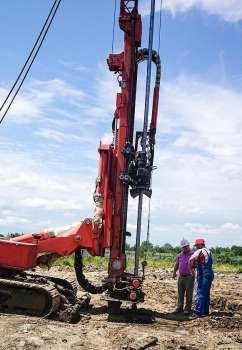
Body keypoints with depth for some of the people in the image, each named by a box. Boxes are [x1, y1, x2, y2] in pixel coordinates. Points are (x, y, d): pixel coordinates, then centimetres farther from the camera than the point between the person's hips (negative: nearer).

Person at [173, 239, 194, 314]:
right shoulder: (180, 255, 10)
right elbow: (176, 265, 18)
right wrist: (174, 272, 8)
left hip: (189, 277, -5)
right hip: (181, 276, 5)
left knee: (188, 293, 0)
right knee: (180, 293, 10)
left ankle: (188, 309, 8)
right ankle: (179, 307, 19)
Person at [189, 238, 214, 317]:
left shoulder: (200, 251, -10)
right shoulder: (208, 251, 17)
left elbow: (191, 259, -25)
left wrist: (191, 269, -11)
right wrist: (194, 266, 18)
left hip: (203, 275, -9)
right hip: (210, 274, 9)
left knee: (200, 293, -5)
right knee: (206, 294, 14)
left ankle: (198, 312, -4)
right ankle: (206, 311, 19)